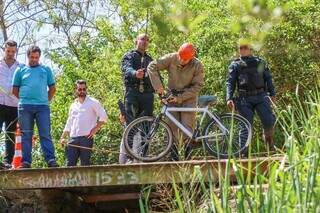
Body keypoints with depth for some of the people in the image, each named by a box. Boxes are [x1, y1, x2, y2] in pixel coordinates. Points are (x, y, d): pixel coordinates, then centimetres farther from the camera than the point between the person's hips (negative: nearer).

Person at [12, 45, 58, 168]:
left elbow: (52, 88, 16)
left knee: (45, 134, -6)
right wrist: (24, 99, 7)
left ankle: (51, 160, -11)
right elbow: (15, 90, 13)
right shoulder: (20, 70, 12)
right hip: (25, 107, 0)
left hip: (42, 107, 0)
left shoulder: (46, 70, 14)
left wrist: (46, 100, 8)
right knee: (26, 135, 2)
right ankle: (26, 161, 2)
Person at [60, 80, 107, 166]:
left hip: (86, 137, -5)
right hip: (73, 139, 5)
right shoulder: (73, 105, 22)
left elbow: (103, 117, -1)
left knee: (85, 164, -6)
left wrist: (95, 129, -8)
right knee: (70, 164, -5)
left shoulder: (93, 102, 6)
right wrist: (63, 137, 16)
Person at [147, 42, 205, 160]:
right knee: (172, 126, -1)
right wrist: (158, 86, -19)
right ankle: (173, 154, 6)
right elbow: (152, 66, -9)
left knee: (187, 127, -11)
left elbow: (197, 86, -13)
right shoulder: (171, 58, -12)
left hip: (188, 97, -2)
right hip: (172, 95, 2)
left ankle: (188, 154, -1)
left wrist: (180, 98, -20)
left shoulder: (197, 65, -15)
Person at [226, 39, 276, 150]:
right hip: (245, 99, -1)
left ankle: (269, 140, 18)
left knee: (269, 121, -9)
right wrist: (229, 98, -10)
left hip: (261, 96, 1)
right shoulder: (235, 65, 11)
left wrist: (272, 94, 4)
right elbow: (230, 82, 3)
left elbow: (268, 78, 15)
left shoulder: (260, 62, 15)